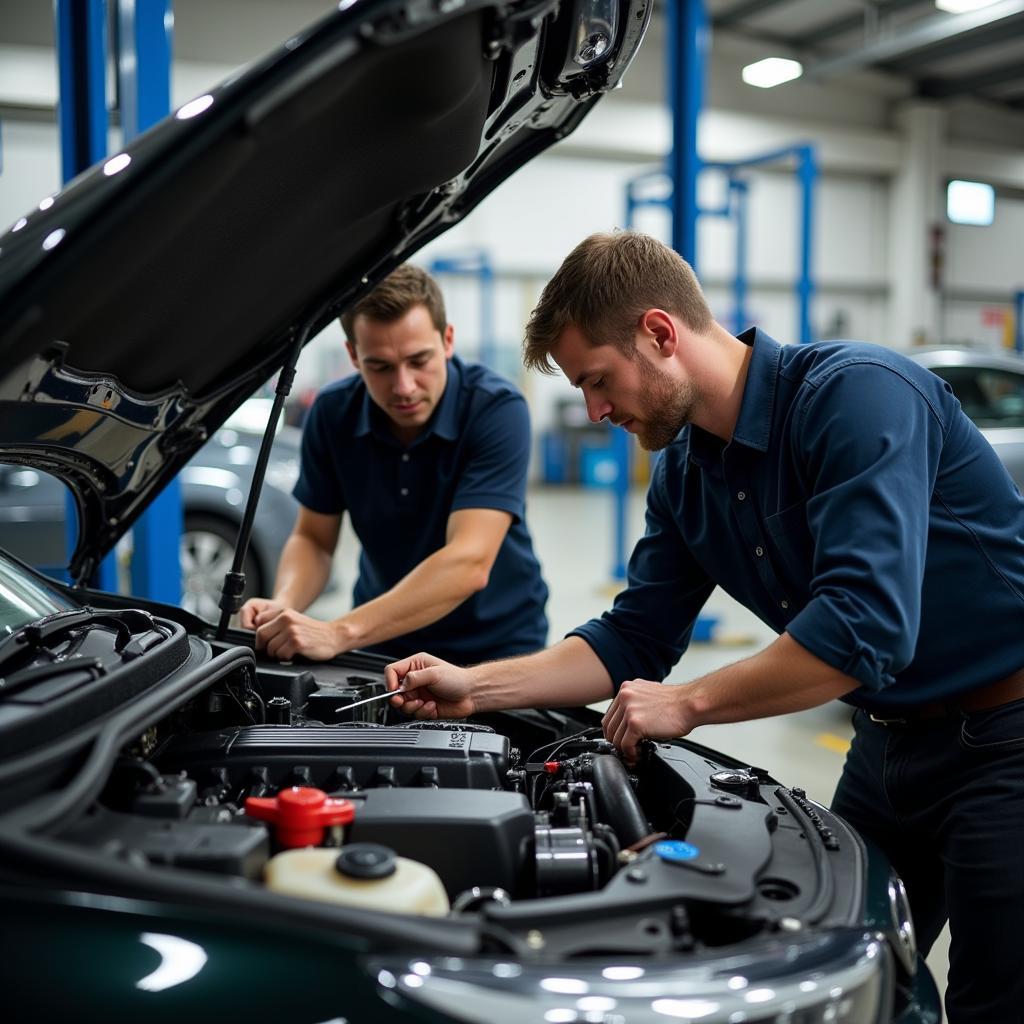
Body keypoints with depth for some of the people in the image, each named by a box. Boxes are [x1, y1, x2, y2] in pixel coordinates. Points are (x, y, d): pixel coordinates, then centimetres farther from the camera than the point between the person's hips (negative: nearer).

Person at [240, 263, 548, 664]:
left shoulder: (498, 409, -21)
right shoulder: (333, 412, -7)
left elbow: (468, 563, -30)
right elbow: (313, 538, 3)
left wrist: (339, 633, -38)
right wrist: (283, 607, -18)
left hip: (494, 646, -2)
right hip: (380, 639, 3)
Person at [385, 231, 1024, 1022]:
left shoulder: (857, 394, -24)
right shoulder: (684, 474, 1)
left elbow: (863, 628, -33)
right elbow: (632, 642, 8)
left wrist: (687, 705, -23)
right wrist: (474, 688, 0)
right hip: (888, 741, 8)